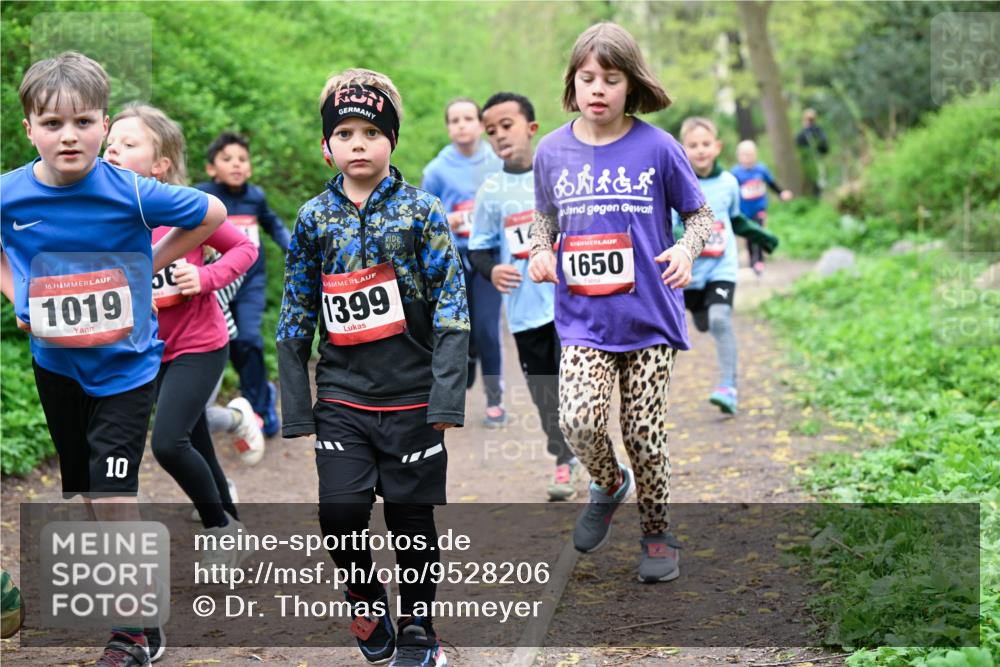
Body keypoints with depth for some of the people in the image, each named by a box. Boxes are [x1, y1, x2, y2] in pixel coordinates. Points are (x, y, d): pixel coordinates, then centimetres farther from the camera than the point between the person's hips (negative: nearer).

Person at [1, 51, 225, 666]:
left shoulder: (132, 194, -19)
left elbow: (212, 213, -3)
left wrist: (148, 263, -6)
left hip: (125, 362, -4)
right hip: (55, 361, 4)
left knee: (113, 494, -8)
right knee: (85, 487, 18)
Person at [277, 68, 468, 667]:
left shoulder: (421, 211, -2)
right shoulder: (314, 218, 5)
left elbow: (451, 309, -5)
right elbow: (296, 319, 8)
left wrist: (447, 398, -13)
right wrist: (296, 409, 4)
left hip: (410, 395, -1)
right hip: (342, 395, 1)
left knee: (413, 517, 7)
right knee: (341, 509, -11)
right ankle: (365, 598, 19)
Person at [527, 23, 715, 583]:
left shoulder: (657, 147, -6)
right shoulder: (552, 151, 2)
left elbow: (701, 215, 5)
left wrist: (686, 249, -16)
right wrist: (540, 252, -2)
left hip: (650, 318, -1)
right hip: (584, 321, 2)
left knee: (645, 435, 2)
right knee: (580, 421, -18)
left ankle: (658, 532, 29)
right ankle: (609, 485, 17)